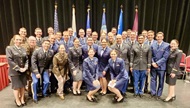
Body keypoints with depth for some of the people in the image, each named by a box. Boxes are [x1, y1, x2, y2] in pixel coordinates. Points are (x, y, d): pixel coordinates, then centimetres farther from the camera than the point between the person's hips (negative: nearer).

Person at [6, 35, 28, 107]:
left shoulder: (23, 49, 9)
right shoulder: (9, 48, -5)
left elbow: (26, 59, 7)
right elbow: (9, 60, -13)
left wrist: (25, 67, -9)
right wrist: (19, 68, -16)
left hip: (23, 71, 4)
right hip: (14, 71, -4)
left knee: (23, 86, 11)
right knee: (16, 87, 6)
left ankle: (22, 99, 28)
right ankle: (17, 100, 26)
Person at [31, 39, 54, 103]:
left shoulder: (51, 52, -7)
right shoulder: (37, 51, -16)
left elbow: (51, 63, 2)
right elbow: (33, 62, -17)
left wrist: (49, 71, -3)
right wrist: (37, 73, -20)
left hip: (45, 69, 3)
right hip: (36, 69, -2)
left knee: (47, 81, -7)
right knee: (35, 82, -15)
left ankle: (44, 93, 24)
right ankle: (35, 97, 7)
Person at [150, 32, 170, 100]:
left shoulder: (167, 45, -6)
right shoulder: (153, 44, 4)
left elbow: (165, 57, -12)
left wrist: (157, 63, -16)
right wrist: (153, 62, -10)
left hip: (161, 66, -2)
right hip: (153, 65, 3)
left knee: (161, 81, 10)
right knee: (153, 80, 12)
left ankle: (158, 94, 25)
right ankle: (153, 93, 27)